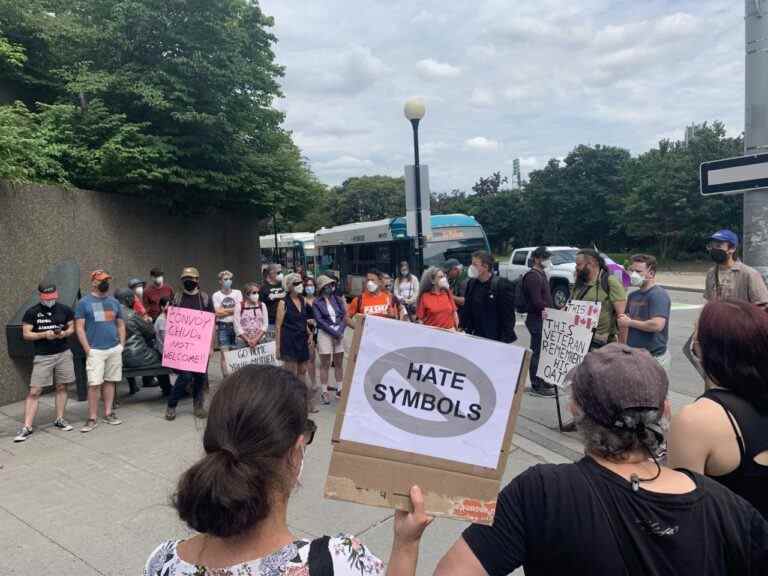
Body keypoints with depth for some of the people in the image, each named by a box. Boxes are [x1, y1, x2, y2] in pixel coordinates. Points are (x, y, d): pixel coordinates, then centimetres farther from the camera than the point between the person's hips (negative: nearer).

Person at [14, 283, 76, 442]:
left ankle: (59, 419, 21)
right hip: (42, 357, -2)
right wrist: (44, 335, -18)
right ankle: (27, 427, 0)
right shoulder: (32, 312, -2)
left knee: (61, 388, 9)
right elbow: (26, 334, -2)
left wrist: (65, 333, -10)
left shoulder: (65, 310, 4)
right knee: (34, 392, -4)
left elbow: (72, 327, 12)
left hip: (63, 354, 2)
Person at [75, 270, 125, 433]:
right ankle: (92, 419, 2)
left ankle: (108, 413, 18)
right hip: (95, 350, -4)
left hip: (115, 349, 4)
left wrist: (122, 344, 7)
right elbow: (79, 327, -4)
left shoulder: (114, 302, 13)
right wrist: (87, 349, -10)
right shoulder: (84, 302, 0)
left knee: (110, 381, 9)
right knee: (94, 384, -6)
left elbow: (121, 325, 17)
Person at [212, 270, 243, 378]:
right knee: (224, 354, -2)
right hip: (222, 327, -1)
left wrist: (224, 310, -4)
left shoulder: (237, 293, 8)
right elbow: (218, 312, -3)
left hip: (235, 326, 1)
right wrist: (232, 310, -4)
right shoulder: (216, 295, 6)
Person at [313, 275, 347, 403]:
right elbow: (320, 320, -9)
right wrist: (334, 333, -13)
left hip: (339, 334, 4)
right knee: (325, 365, -1)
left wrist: (340, 332, -10)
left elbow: (344, 317, 4)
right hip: (325, 334, -4)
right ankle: (324, 392, 5)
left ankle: (339, 390, 17)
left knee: (339, 363, 8)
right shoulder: (317, 302, -1)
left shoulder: (338, 299, 8)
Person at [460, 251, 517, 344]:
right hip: (476, 337, 5)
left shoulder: (502, 285, -14)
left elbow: (508, 316, -13)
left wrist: (504, 341, -16)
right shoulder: (471, 283, 4)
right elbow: (466, 311, 11)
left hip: (496, 339, -5)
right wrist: (466, 331, 4)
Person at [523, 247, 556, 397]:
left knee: (542, 351, 16)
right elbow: (536, 302, -22)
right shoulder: (532, 276, -15)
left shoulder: (541, 274, 17)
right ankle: (537, 385, 3)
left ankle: (542, 381, 26)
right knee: (537, 352, -4)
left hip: (542, 318, 10)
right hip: (536, 319, -10)